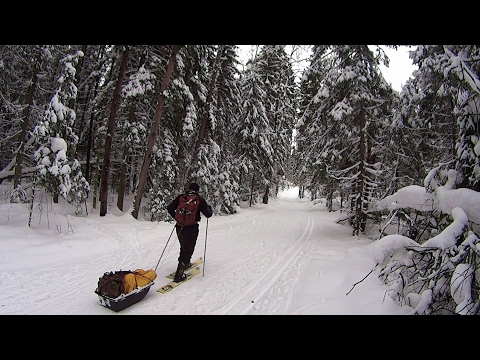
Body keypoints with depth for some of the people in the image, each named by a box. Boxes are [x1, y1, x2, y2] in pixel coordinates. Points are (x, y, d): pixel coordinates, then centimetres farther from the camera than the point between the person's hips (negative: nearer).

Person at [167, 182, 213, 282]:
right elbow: (208, 214, 0)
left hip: (180, 226, 4)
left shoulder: (181, 197, 5)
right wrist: (209, 208, 21)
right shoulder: (199, 199, -3)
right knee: (188, 249, 2)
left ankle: (185, 263, 41)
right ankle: (179, 274, -1)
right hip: (191, 228, -4)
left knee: (184, 246, 25)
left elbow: (169, 208, 6)